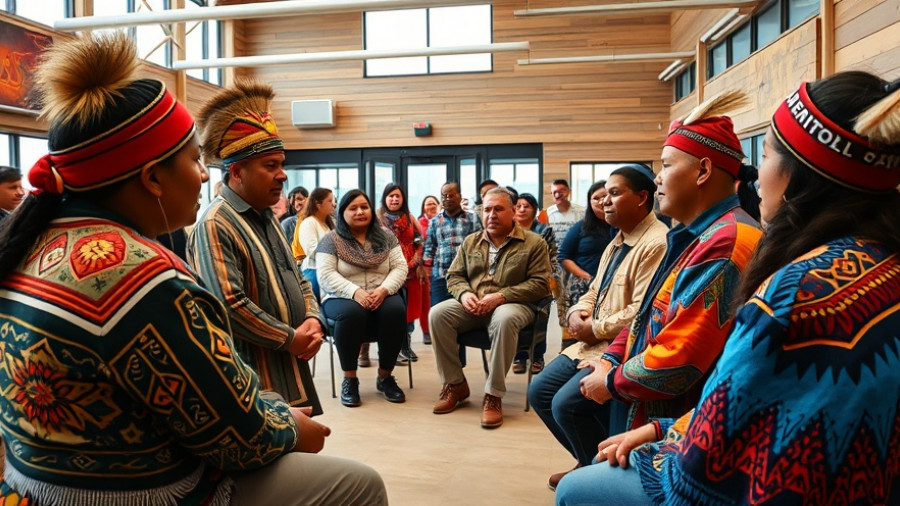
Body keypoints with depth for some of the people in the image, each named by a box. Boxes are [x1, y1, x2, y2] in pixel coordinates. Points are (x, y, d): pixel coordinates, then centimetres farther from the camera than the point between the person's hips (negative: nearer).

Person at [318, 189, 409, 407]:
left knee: (395, 311, -31)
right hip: (343, 297, -2)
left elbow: (400, 268, 2)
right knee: (352, 313, -37)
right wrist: (355, 292, -25)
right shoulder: (331, 239, 2)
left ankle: (385, 376, -13)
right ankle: (349, 379, -20)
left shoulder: (385, 236, 10)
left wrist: (383, 290, -18)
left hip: (381, 296, 2)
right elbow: (326, 275, -9)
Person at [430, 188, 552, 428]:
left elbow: (540, 283, -7)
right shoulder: (470, 242, 16)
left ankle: (493, 395, -27)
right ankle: (455, 384, -9)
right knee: (437, 314, -23)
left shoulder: (534, 243, 2)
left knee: (504, 320, -40)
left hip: (512, 304, -4)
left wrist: (500, 296, -18)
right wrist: (464, 293, -9)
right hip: (472, 306, 4)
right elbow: (454, 275, 16)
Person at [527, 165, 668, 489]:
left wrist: (595, 328, -16)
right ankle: (589, 460, 24)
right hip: (594, 342, 10)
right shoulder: (618, 241, 16)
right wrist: (577, 314, -2)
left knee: (566, 403, -21)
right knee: (539, 393, 7)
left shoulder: (656, 243, -19)